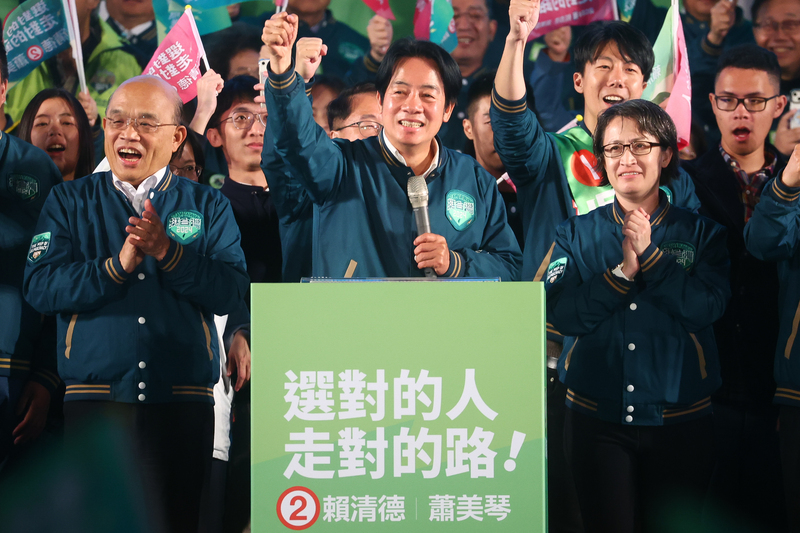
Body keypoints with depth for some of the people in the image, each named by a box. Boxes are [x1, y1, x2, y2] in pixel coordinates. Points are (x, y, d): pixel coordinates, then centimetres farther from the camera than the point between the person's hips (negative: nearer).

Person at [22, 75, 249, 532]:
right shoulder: (70, 201, 10)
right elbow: (40, 288, -4)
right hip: (94, 402, 0)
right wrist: (117, 266, -17)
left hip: (183, 404, 0)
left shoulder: (210, 207, 10)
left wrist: (169, 254, -18)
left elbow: (232, 292, -4)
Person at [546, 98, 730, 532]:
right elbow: (561, 314, -8)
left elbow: (706, 308, -12)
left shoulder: (701, 233, 4)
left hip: (680, 421, 0)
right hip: (596, 419, 0)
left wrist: (651, 255, -17)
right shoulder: (576, 234, 5)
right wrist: (622, 272, -18)